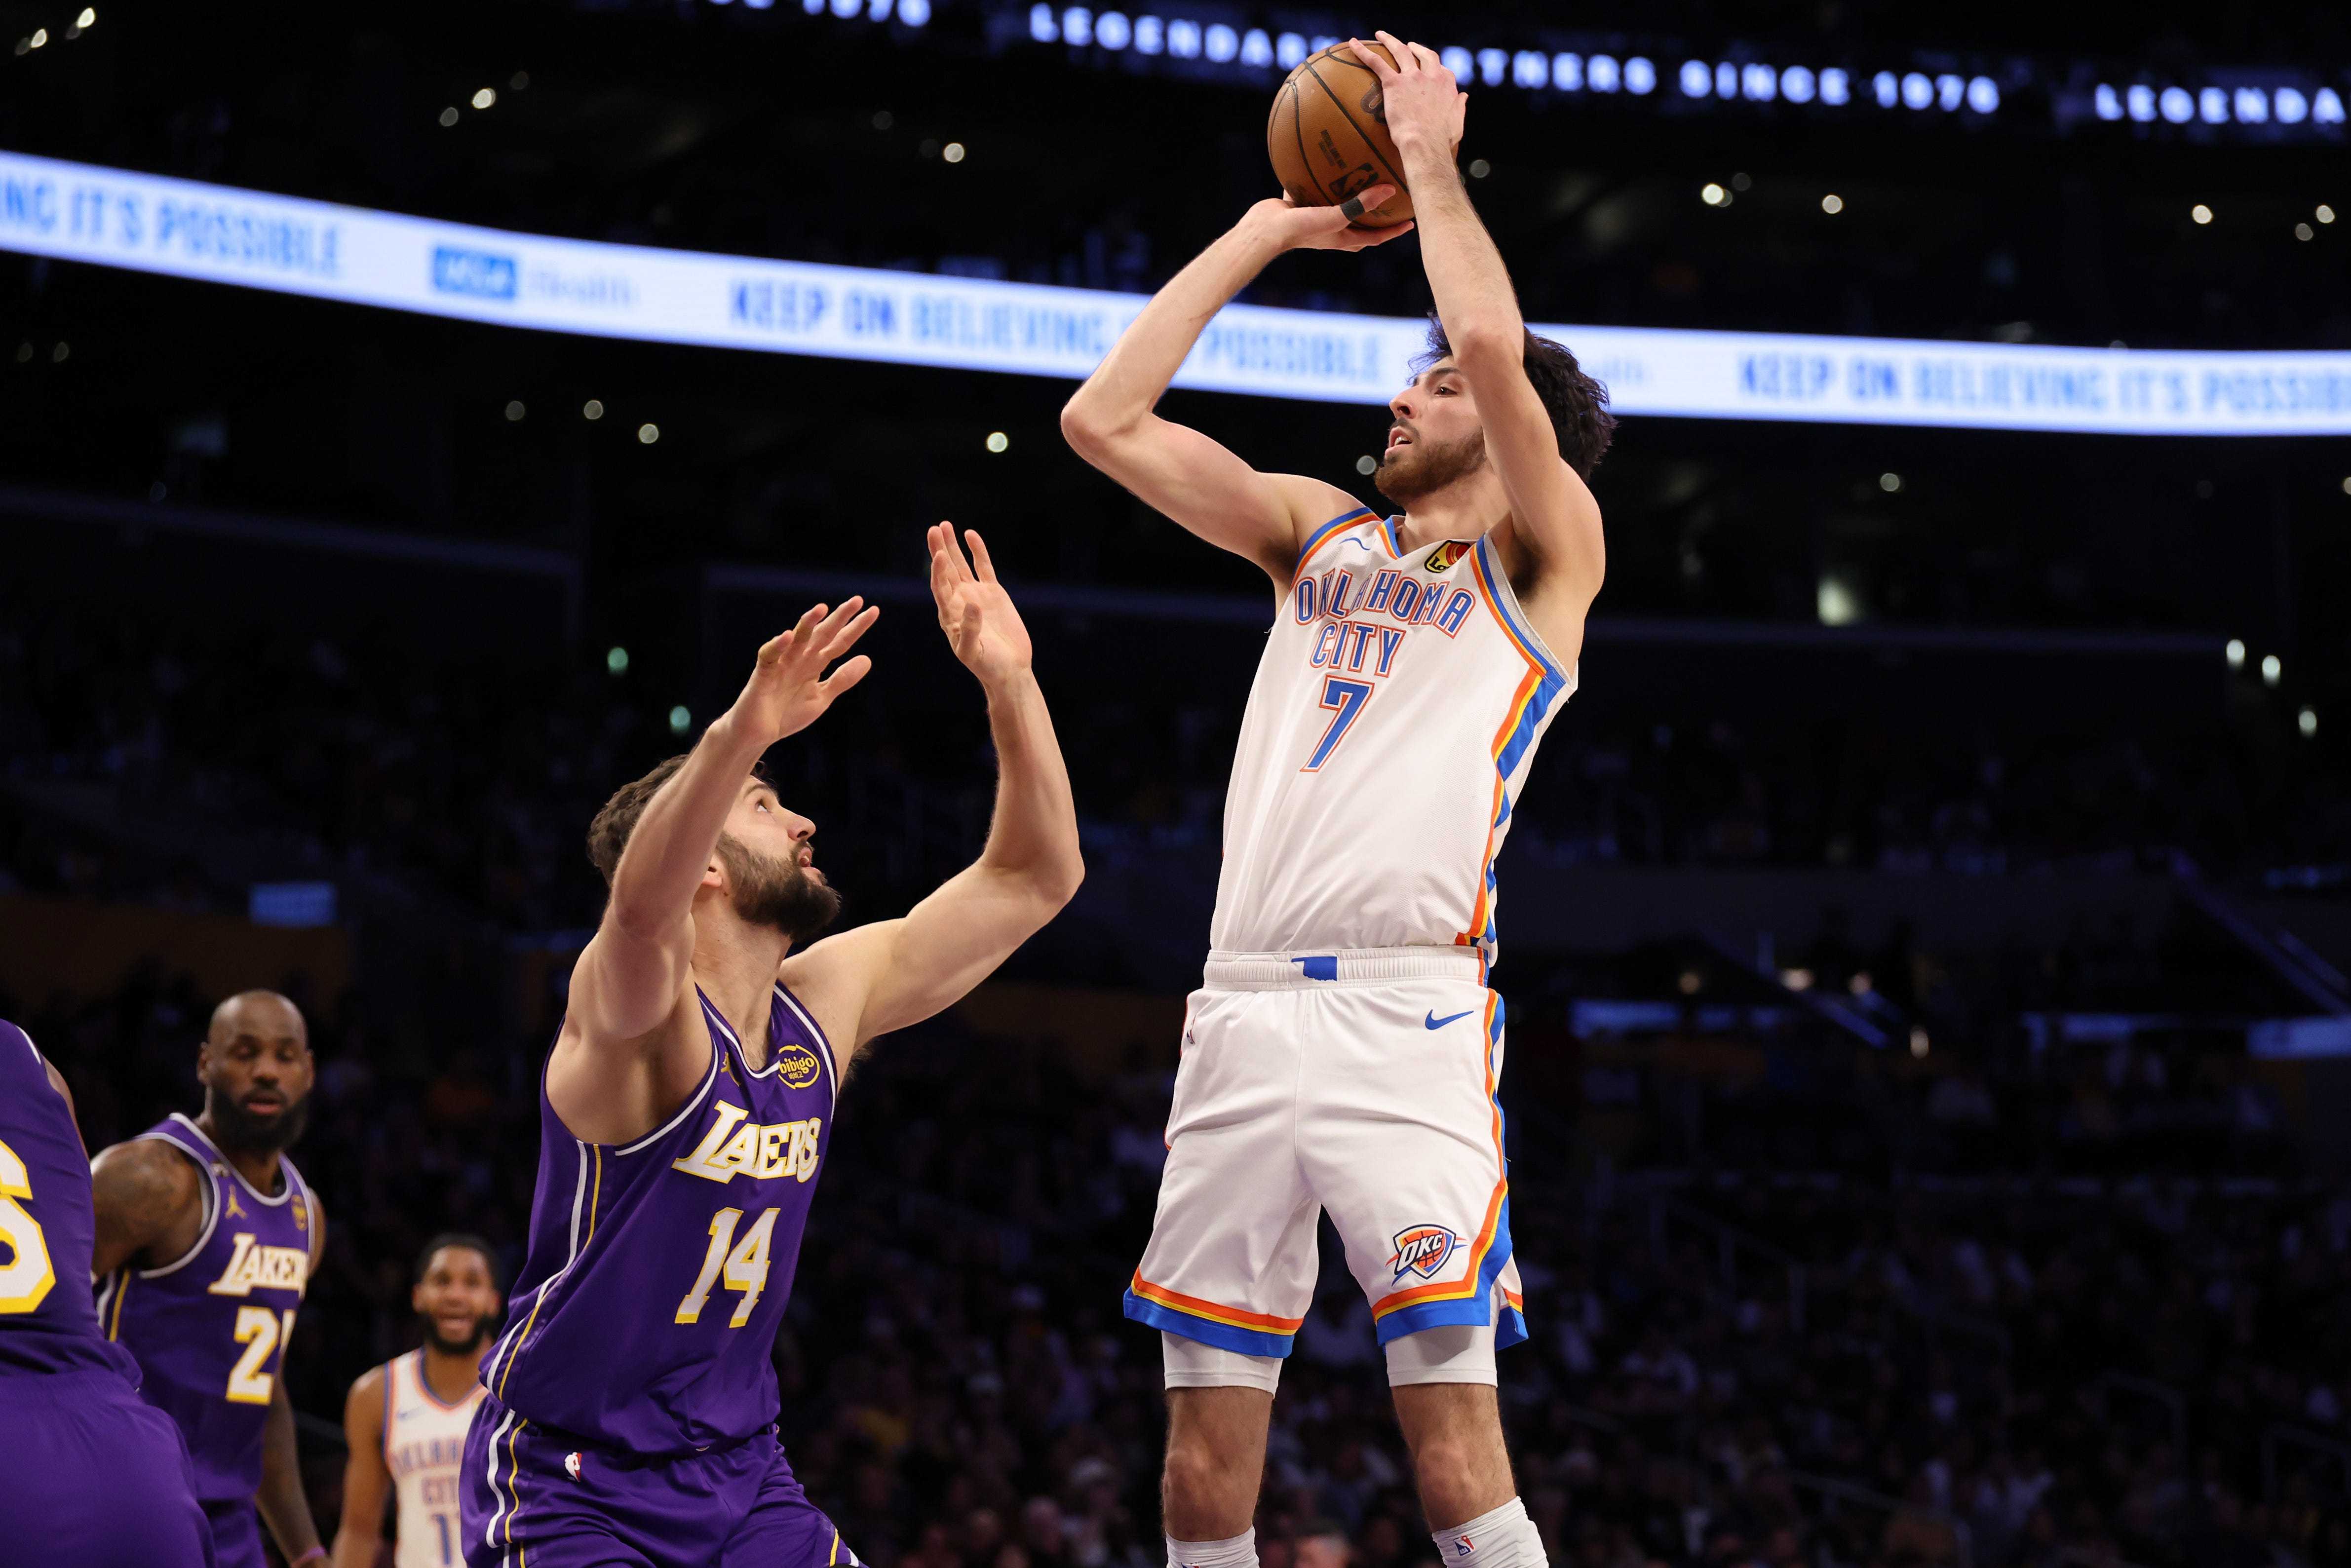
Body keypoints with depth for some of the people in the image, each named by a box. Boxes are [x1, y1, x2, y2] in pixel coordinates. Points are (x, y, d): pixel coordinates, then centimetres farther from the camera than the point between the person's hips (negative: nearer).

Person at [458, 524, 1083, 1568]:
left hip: (738, 1472, 7)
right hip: (573, 1482, -6)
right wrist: (738, 735, -58)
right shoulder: (633, 1010, -17)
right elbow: (642, 911, -43)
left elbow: (1036, 876, 6)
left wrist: (1007, 681, -7)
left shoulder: (827, 1002, 3)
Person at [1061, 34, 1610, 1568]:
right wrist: (1271, 229, 21)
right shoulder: (1319, 529, 24)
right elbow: (1103, 420, 18)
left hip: (1408, 1015, -5)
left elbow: (1497, 347, -10)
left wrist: (1431, 157, 5)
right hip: (1246, 1013, 5)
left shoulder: (1545, 553, 8)